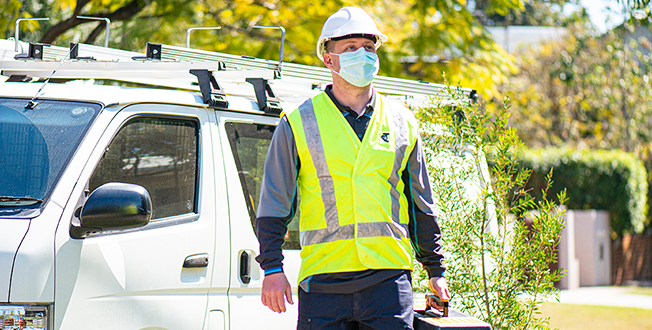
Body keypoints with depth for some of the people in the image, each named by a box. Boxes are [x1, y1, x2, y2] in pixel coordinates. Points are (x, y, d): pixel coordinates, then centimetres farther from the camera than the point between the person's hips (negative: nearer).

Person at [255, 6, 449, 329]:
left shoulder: (401, 122, 13)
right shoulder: (299, 124, 5)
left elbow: (421, 207, 19)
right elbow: (273, 205, 5)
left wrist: (436, 270, 18)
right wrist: (272, 268, -3)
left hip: (388, 277, 1)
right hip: (323, 279, -1)